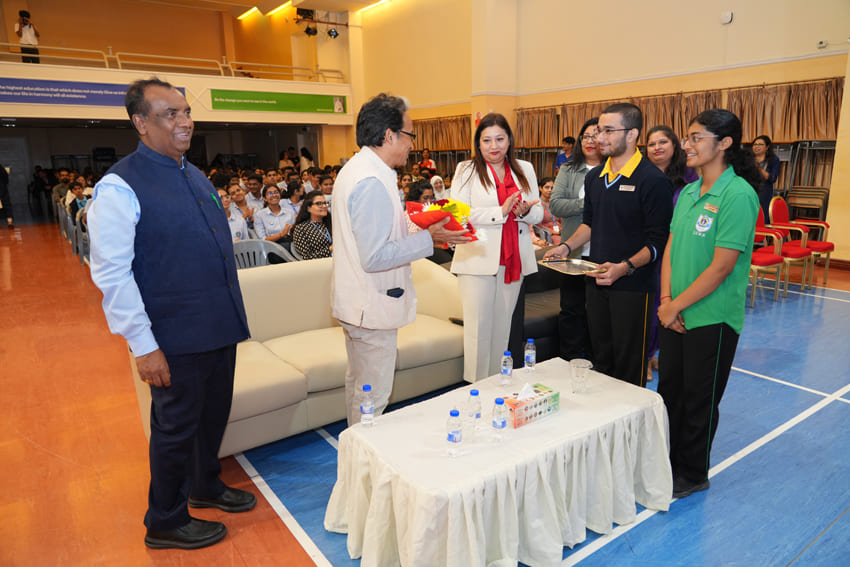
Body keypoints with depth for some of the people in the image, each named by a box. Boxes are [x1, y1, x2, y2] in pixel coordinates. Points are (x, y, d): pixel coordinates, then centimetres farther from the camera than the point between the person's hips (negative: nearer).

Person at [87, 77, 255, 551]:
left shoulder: (195, 175, 11)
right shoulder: (120, 187, -14)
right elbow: (112, 275, -16)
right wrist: (143, 345, -18)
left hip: (220, 325, 7)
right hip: (176, 338, -7)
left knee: (213, 415, 22)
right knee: (177, 427, 10)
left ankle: (206, 486, 47)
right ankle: (166, 523, 33)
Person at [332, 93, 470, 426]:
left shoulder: (356, 169, 10)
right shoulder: (372, 183, -24)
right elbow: (375, 257, -27)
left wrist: (419, 230, 10)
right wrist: (428, 239, -19)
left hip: (356, 302, 11)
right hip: (372, 306, -11)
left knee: (358, 382, 24)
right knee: (374, 395, 3)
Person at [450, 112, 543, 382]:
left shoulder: (525, 169, 14)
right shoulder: (466, 170, 1)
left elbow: (538, 213, 14)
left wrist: (525, 210, -10)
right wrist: (501, 211, -19)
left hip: (513, 259, 4)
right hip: (478, 258, -4)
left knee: (503, 325, 12)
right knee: (479, 326, -2)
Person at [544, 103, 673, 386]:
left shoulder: (652, 180, -13)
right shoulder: (594, 177, 10)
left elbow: (658, 241, -14)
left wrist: (626, 267, -27)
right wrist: (567, 246, 5)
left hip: (632, 287, -7)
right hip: (596, 282, 7)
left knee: (629, 367, 4)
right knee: (600, 360, 18)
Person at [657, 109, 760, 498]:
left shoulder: (738, 195, -17)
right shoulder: (688, 193, 7)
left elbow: (721, 267, -20)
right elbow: (670, 249, 7)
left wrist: (676, 305, -13)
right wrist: (665, 301, -4)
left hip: (711, 317, -7)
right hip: (674, 314, 7)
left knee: (699, 400, 8)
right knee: (669, 389, 17)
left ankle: (692, 474, 29)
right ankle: (667, 461, 37)